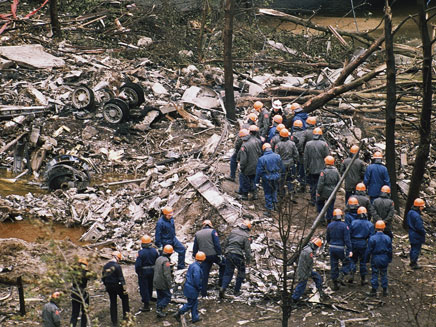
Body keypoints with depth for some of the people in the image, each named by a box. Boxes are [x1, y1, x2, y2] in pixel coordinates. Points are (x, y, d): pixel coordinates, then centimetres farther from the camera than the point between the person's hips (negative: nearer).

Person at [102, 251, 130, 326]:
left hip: (109, 287, 6)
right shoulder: (117, 266, -16)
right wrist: (124, 289, -12)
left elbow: (103, 278, 12)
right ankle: (126, 314, 15)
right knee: (125, 297, 18)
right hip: (117, 286, -6)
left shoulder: (105, 266, 5)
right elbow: (121, 278, -16)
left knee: (113, 303, 12)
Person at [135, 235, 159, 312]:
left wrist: (137, 272, -2)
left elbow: (138, 264, -19)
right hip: (152, 271, 5)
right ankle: (148, 299, 42)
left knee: (144, 288, 2)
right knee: (150, 286, 23)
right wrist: (155, 270, 16)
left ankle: (146, 305, 0)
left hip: (143, 272, -5)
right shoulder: (154, 251, -5)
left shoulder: (141, 252, -21)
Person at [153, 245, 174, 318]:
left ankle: (159, 311, 18)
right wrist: (169, 285, -17)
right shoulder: (166, 261, -22)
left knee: (160, 297, 16)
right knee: (167, 296, 2)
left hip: (156, 282, 9)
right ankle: (159, 309, -9)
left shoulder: (158, 259, 7)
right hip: (163, 284, -9)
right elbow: (167, 275, -23)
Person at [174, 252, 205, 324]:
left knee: (195, 303, 18)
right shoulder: (197, 268, -25)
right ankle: (178, 313, 7)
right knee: (190, 304, 3)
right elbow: (197, 280, -27)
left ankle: (195, 318, 26)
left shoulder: (192, 265, 5)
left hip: (189, 286, 10)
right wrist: (200, 288, -11)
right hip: (192, 289, -10)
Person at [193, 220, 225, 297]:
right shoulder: (212, 231, -3)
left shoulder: (197, 234, 11)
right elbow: (217, 244, -11)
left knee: (204, 275, 7)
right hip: (214, 255, -4)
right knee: (223, 265, 20)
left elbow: (195, 247, 13)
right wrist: (220, 254, -9)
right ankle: (221, 281, 9)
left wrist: (195, 256, 20)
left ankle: (203, 293, 7)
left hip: (204, 257, 4)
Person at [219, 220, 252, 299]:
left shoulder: (233, 231, 7)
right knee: (241, 272, 15)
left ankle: (223, 288, -12)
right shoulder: (246, 236, -8)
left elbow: (226, 243, 14)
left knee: (228, 273, 9)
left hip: (229, 254, 4)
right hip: (238, 256, -4)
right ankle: (237, 291, 14)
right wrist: (248, 260, 2)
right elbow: (247, 249, -8)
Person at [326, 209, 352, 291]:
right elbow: (347, 239, -15)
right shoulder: (344, 226, -13)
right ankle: (341, 276, -8)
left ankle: (335, 284, 13)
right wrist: (350, 250, -12)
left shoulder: (330, 225, 2)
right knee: (346, 263, 14)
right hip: (341, 248, -4)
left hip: (332, 248, 4)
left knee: (334, 266, 10)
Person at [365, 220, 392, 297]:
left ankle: (374, 290, 8)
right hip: (384, 259, 3)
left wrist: (366, 259, 3)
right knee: (384, 274, 13)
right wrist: (389, 259, 18)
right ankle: (385, 290, 16)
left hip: (375, 259, -3)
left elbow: (368, 250, -9)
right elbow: (390, 250, 5)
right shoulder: (387, 238, -4)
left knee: (374, 274, 6)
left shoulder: (372, 238, -14)